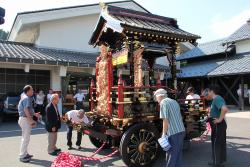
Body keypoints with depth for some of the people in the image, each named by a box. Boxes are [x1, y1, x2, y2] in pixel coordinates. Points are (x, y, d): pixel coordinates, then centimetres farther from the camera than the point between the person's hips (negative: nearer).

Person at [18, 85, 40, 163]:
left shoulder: (26, 98, 16)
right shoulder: (26, 98, -16)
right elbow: (25, 109, -26)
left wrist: (34, 114, 19)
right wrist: (31, 119, -26)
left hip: (25, 119, 11)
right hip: (25, 119, -11)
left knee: (25, 137, 18)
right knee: (26, 138, -6)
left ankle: (25, 153, 29)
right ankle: (22, 156, 1)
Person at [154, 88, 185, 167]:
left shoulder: (163, 102, -8)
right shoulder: (174, 101, 17)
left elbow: (165, 120, -15)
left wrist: (164, 134, -10)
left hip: (173, 133, -8)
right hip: (181, 131, 8)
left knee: (171, 155, 2)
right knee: (178, 153, 17)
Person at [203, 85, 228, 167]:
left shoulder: (217, 99, -21)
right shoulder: (216, 99, 11)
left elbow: (225, 109, -38)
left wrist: (220, 119, -28)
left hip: (218, 125, -10)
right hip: (219, 125, 10)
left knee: (216, 144, 1)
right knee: (221, 143, 18)